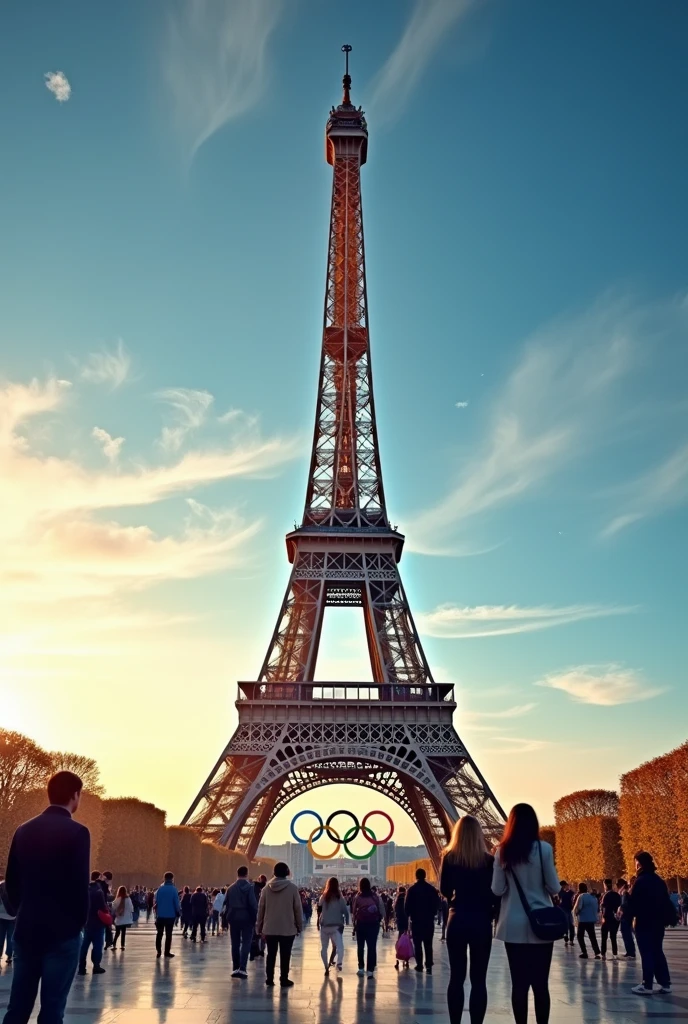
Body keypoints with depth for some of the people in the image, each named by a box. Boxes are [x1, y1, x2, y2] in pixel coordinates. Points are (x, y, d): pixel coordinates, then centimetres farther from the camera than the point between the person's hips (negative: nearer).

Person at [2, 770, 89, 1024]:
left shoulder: (24, 830, 6)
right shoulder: (76, 832, -12)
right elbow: (80, 883, -14)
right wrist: (80, 921, 0)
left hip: (26, 929, 6)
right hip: (63, 931, -5)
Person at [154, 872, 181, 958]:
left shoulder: (160, 889, -1)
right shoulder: (173, 889, -9)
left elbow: (156, 902, 1)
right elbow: (176, 902, -10)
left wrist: (157, 912, 10)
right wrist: (178, 912, 4)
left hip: (160, 915, 2)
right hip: (170, 915, -2)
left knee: (159, 933, 14)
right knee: (168, 934, 7)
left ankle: (158, 951, 12)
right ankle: (167, 952, 7)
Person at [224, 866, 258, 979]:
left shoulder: (231, 888, 6)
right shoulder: (249, 887, -9)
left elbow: (225, 903, 4)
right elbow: (253, 905, -13)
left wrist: (229, 916, 7)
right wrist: (254, 918, -5)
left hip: (233, 919, 4)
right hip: (246, 918, -4)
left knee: (235, 944, 12)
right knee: (246, 943, 0)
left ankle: (235, 968, 12)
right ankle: (242, 968, -9)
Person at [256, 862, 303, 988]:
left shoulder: (267, 888, 0)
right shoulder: (292, 888, -8)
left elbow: (261, 908, 3)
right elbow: (298, 908, -5)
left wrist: (259, 926, 13)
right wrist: (299, 926, 5)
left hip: (270, 928, 3)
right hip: (288, 928, -3)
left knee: (271, 954, 13)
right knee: (285, 956, 6)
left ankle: (269, 979, 15)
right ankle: (284, 980, 8)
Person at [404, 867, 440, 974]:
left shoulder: (412, 889, -8)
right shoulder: (432, 889, -1)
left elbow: (407, 905, -7)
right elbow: (437, 904, 3)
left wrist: (408, 915, 10)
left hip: (416, 920, -2)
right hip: (429, 920, 2)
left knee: (417, 944, 6)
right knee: (428, 944, 6)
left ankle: (419, 966, 4)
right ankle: (429, 966, -2)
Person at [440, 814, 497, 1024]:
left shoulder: (449, 858, -3)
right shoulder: (489, 860, -7)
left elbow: (444, 889, 5)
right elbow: (495, 893, -4)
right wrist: (492, 915, 10)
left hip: (457, 921, 1)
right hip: (481, 923, -1)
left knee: (456, 977, 8)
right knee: (478, 980, 5)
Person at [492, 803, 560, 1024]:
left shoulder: (502, 851, -2)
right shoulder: (543, 848, -8)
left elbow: (497, 890, -1)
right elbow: (554, 888, -4)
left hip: (513, 926, 1)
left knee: (519, 983, 6)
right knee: (541, 983, 6)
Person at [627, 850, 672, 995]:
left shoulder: (641, 881, -15)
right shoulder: (659, 881, 8)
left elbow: (633, 903, -15)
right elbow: (667, 902, 11)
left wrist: (631, 914, 3)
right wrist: (665, 919, 16)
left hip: (644, 923, -7)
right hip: (658, 923, 7)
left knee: (647, 954, -3)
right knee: (658, 952, 15)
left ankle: (647, 986, -1)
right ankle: (665, 984, 15)